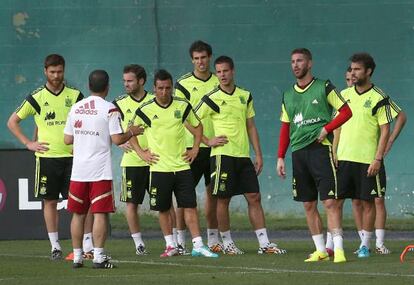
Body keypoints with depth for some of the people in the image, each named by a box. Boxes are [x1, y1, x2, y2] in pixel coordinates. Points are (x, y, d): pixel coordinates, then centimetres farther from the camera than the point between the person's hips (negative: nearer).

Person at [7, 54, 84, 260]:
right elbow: (12, 122, 8)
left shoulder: (75, 96, 6)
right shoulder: (36, 98, 2)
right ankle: (55, 246, 8)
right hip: (47, 156, 0)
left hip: (72, 156, 0)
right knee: (50, 202, 2)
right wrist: (28, 143, 1)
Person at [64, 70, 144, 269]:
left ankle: (77, 256, 13)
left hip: (78, 170, 5)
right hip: (100, 170, -5)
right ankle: (98, 256, -9)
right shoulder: (109, 109, -7)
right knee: (100, 213, -3)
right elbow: (117, 139, -11)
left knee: (78, 214, 11)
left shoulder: (75, 108, 8)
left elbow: (67, 139, 12)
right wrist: (131, 132, 8)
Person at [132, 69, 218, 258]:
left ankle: (198, 245, -5)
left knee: (190, 206, -4)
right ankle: (170, 245, 15)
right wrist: (141, 153, 2)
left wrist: (195, 149, 9)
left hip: (182, 166, 1)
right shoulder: (145, 110, -4)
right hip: (159, 168, -1)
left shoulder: (183, 106, 2)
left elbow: (197, 126, 18)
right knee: (163, 209, 4)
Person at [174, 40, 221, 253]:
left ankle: (213, 238, 15)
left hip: (215, 146, 4)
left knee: (213, 192, 8)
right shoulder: (183, 84, -2)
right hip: (191, 146, -4)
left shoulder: (219, 82, 9)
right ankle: (180, 239, 0)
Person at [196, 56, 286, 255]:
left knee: (254, 197, 2)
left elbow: (251, 127, 15)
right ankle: (227, 243, 9)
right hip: (223, 155, -5)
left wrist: (258, 155, 10)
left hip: (243, 156, 5)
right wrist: (208, 141, -8)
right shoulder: (211, 99, -3)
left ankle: (264, 243, 3)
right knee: (223, 199, -1)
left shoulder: (245, 96, 11)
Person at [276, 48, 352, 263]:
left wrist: (326, 128, -13)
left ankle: (338, 249, -14)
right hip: (298, 152, 6)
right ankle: (320, 250, 10)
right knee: (308, 205, 5)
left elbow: (346, 112, -1)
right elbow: (285, 128, 19)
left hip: (320, 148, -6)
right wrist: (280, 157, 12)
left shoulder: (323, 87, 0)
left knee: (330, 202, -12)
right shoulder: (288, 96, 15)